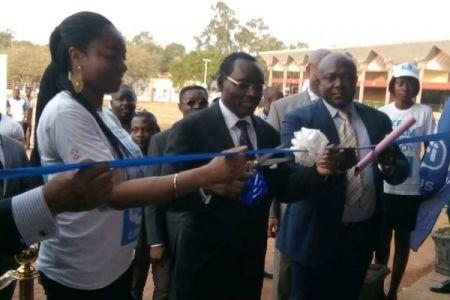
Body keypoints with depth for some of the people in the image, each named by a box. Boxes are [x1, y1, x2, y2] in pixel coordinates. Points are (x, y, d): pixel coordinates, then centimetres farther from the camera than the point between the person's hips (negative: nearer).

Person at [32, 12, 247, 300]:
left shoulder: (106, 115, 5)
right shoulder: (65, 113, -20)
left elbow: (131, 176, 5)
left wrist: (205, 184, -5)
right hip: (80, 277, -7)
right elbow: (113, 192, -27)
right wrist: (207, 174, -33)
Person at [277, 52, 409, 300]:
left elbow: (401, 172, 6)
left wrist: (389, 166, -18)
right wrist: (318, 168, -40)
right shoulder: (298, 120, -10)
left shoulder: (378, 120, 4)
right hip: (316, 236, -4)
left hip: (363, 236, 4)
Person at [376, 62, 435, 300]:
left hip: (410, 187, -1)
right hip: (383, 186, 1)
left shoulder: (424, 112, -3)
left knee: (403, 239, 11)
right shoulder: (381, 113, 0)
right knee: (382, 237, 11)